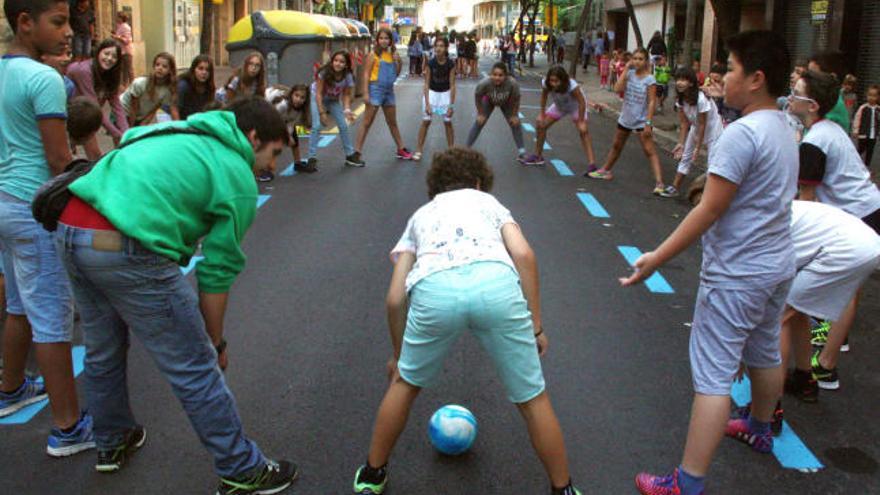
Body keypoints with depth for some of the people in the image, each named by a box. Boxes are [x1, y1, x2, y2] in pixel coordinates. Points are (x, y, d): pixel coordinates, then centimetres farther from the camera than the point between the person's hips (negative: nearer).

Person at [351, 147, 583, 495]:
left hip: (433, 289, 2)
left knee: (406, 383, 28)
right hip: (496, 282, -1)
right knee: (532, 399, 17)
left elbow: (395, 298, 27)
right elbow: (523, 254, 11)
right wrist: (535, 326, 16)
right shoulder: (488, 201, 34)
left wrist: (398, 355, 41)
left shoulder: (421, 215, 36)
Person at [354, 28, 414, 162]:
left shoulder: (392, 54, 7)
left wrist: (398, 61, -6)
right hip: (376, 89, -5)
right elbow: (367, 74, -10)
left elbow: (396, 74, 11)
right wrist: (366, 93, -16)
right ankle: (356, 152, 0)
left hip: (389, 90, 6)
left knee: (393, 123, 18)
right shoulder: (373, 54, -7)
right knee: (367, 122, -4)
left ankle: (401, 150, 29)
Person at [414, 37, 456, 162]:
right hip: (432, 92, 0)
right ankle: (419, 150, 5)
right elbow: (427, 84, -14)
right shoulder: (430, 64, -17)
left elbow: (452, 85, -13)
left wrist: (451, 105, -17)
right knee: (426, 121, -2)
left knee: (448, 122, 3)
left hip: (446, 93, 0)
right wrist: (427, 103, -20)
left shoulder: (451, 64, -17)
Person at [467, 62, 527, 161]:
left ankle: (521, 152, 13)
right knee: (478, 123, -3)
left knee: (515, 123, 0)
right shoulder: (484, 83, -41)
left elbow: (516, 100, -21)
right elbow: (477, 97, -20)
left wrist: (514, 115, -11)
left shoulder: (512, 83, -41)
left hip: (506, 103, 1)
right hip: (489, 101, -1)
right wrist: (480, 114, -11)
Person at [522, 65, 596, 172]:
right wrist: (542, 114, -5)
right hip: (559, 106, 5)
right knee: (541, 125, 1)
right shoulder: (545, 83, -31)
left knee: (583, 131, -20)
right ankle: (538, 156, 20)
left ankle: (591, 164, -22)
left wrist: (581, 122, -28)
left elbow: (582, 102, -32)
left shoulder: (572, 85, -42)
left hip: (576, 106, -5)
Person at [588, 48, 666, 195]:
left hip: (641, 121, -6)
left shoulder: (650, 79, -14)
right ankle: (605, 171, 42)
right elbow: (618, 89, -15)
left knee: (650, 151, -11)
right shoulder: (630, 73, -1)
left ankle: (659, 182, -16)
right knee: (616, 146, 23)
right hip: (626, 117, 6)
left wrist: (648, 123, -21)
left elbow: (652, 102, -15)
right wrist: (626, 69, -15)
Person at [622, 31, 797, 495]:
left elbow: (709, 210, -22)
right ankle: (760, 429, 49)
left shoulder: (742, 133, -21)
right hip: (778, 266, 10)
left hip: (737, 275, -9)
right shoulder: (785, 130, 8)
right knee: (765, 355, 26)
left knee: (713, 377, -6)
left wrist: (657, 258, -18)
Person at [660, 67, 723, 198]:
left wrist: (698, 148, -23)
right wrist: (681, 143, -18)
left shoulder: (701, 99, -33)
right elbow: (684, 123, -9)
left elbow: (702, 125, -27)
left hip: (712, 130, -7)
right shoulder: (680, 100, -12)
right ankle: (675, 188, 20)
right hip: (696, 129, 7)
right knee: (685, 157, 11)